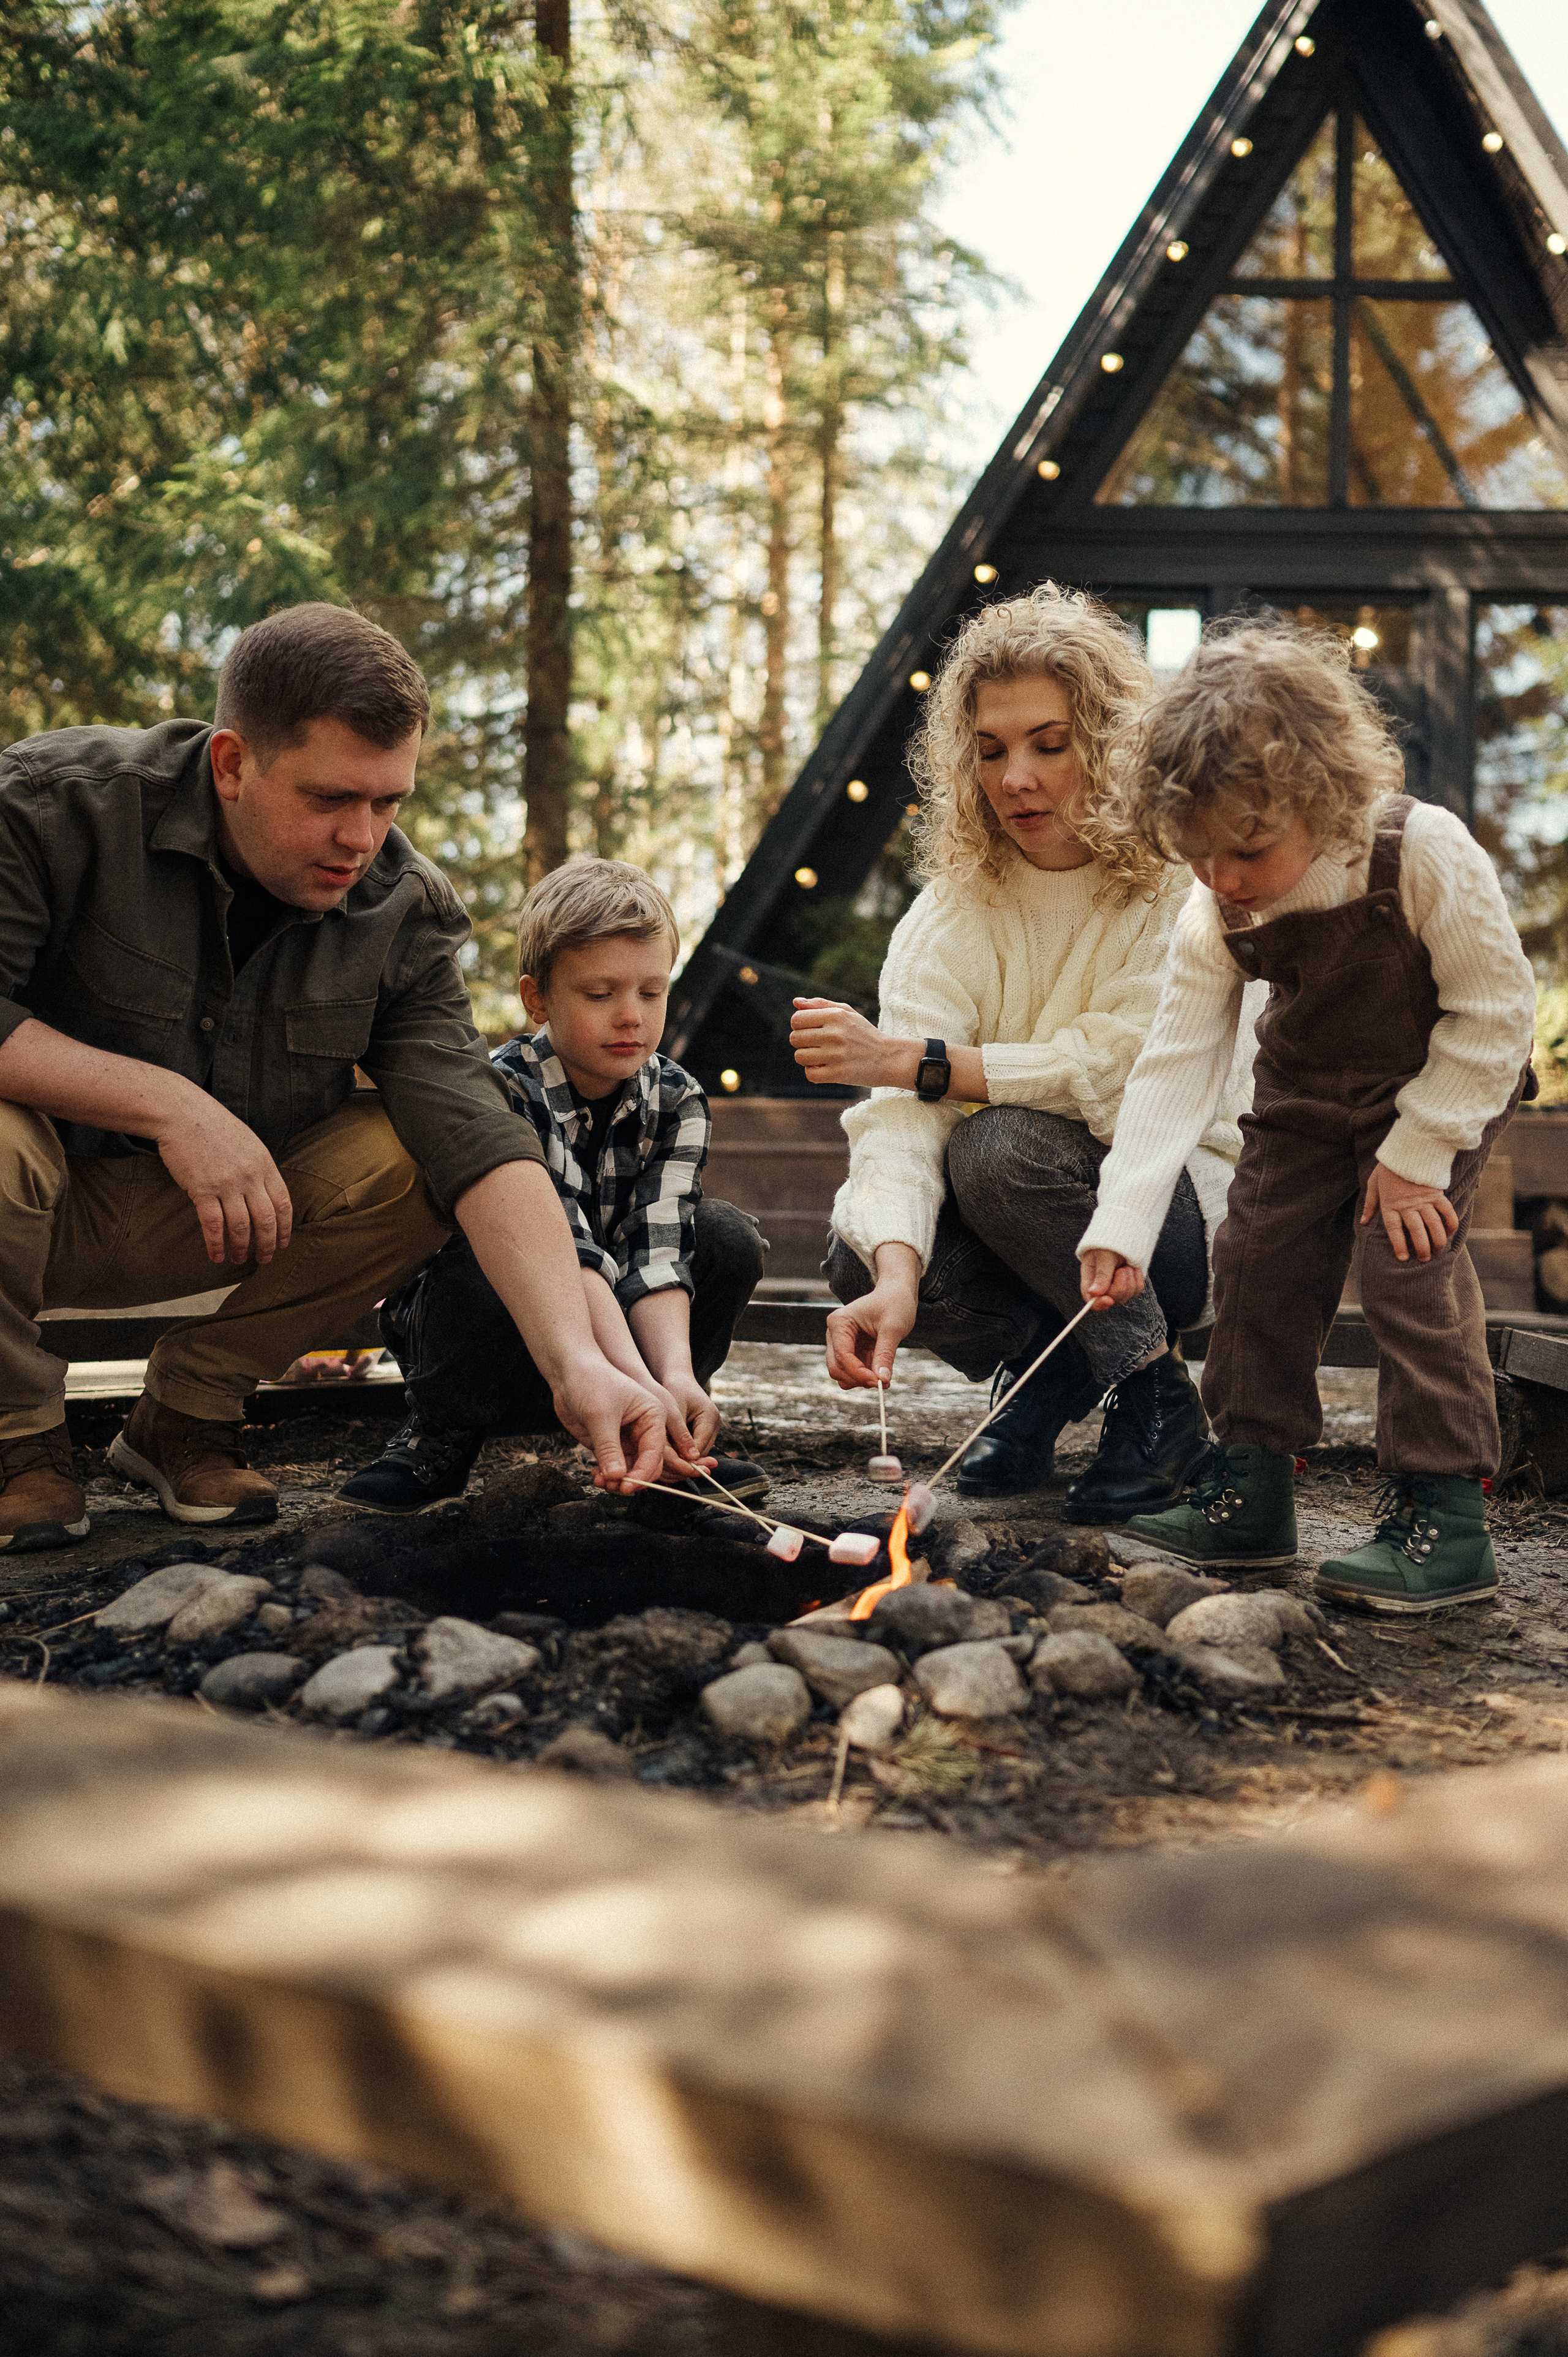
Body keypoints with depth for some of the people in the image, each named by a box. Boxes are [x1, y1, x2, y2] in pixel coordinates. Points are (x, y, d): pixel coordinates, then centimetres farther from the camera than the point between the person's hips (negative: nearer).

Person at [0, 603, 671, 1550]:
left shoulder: (403, 910, -11)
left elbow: (479, 1143, -22)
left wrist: (579, 1363, -36)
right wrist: (167, 1102, -33)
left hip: (215, 1214, 3)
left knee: (406, 1157, -21)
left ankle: (187, 1412, -1)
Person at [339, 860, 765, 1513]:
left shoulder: (676, 1100, -6)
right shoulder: (502, 1091, -23)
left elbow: (658, 1249, -19)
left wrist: (676, 1375, -38)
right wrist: (635, 1381, -46)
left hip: (613, 1320, 5)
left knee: (728, 1236, -16)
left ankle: (675, 1437, -3)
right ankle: (440, 1436, -12)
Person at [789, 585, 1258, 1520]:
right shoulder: (957, 902, -7)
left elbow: (1119, 1071, -25)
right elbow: (902, 1110, -21)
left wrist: (912, 1060, -25)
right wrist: (896, 1277, -40)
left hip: (1187, 1207, -4)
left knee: (1002, 1147, -31)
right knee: (860, 1253, -24)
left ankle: (1157, 1396, -11)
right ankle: (1049, 1374, 6)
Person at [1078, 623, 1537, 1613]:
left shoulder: (1426, 855, -33)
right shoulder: (1215, 921, -19)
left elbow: (1496, 1009, -24)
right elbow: (1176, 1066, -20)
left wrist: (1417, 1153, -23)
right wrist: (1121, 1231, -29)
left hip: (1448, 1081, -5)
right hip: (1309, 1096, 5)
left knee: (1410, 1261, -18)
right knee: (1259, 1254, 0)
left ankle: (1446, 1515, -12)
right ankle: (1250, 1493, 11)